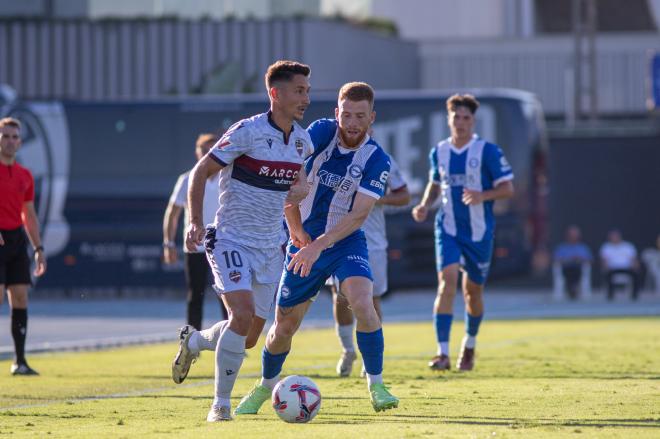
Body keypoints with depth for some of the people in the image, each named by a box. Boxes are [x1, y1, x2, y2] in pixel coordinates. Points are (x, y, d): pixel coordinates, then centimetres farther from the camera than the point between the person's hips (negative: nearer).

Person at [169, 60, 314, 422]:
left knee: (250, 337, 8)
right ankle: (221, 404, -13)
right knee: (243, 313, -25)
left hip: (270, 248, 6)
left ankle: (193, 341, 40)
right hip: (231, 241, -6)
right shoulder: (247, 132, -16)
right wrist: (195, 222, -20)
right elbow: (201, 171, -11)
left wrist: (302, 186, 0)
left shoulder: (302, 140, 4)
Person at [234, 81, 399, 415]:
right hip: (304, 243, 1)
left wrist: (318, 245, -27)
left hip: (346, 243, -1)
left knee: (362, 303, -28)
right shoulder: (322, 132, -10)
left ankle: (376, 385, -14)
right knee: (284, 325, 7)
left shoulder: (377, 160, -12)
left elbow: (358, 215, -19)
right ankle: (265, 387, 34)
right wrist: (296, 230, -12)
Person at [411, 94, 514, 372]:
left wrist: (482, 195, -26)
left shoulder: (487, 151, -8)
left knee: (473, 290, 11)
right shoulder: (439, 152, 4)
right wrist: (424, 205, 1)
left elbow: (507, 188, -8)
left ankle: (469, 346, 38)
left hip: (479, 231, -1)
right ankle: (442, 354, -23)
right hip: (448, 229, 1)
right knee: (447, 280, -19)